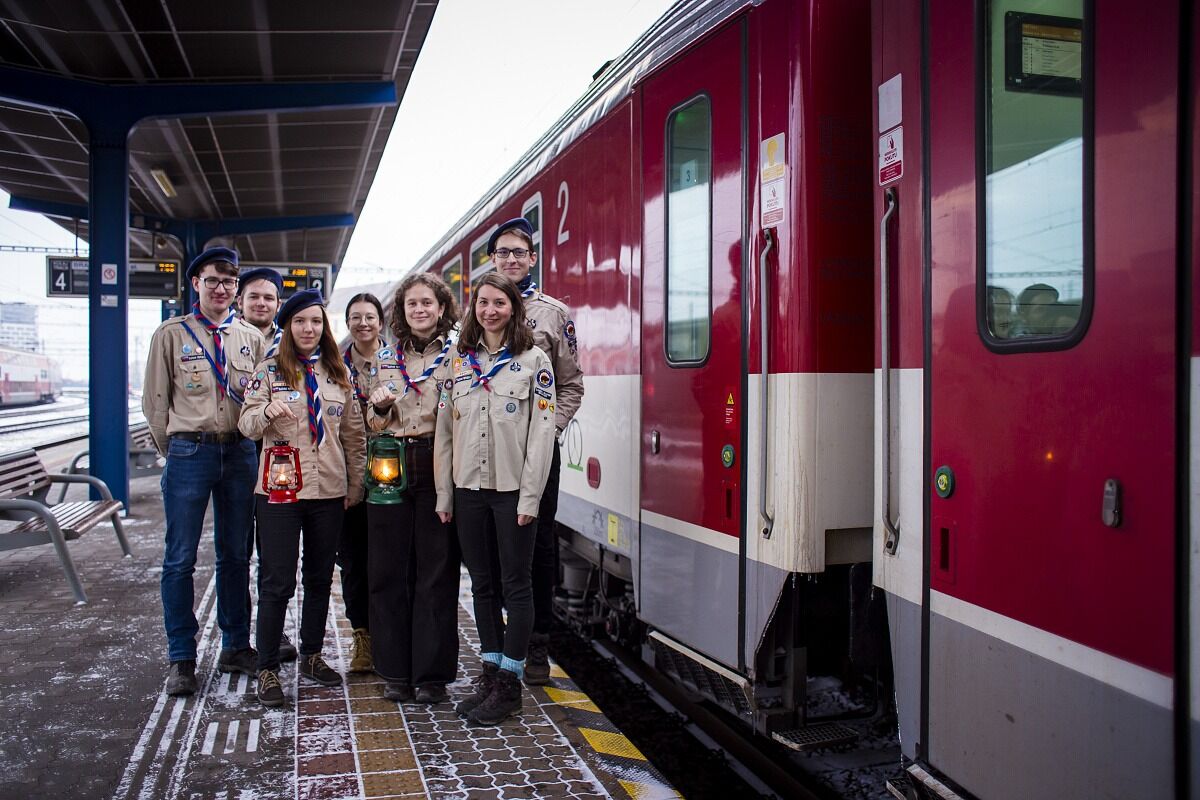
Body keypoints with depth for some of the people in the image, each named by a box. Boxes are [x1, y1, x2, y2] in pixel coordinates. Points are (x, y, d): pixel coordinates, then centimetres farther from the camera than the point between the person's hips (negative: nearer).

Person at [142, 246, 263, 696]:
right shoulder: (172, 334, 2)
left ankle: (236, 646, 22)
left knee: (235, 555, 10)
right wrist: (175, 451, 4)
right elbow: (155, 400, 4)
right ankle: (182, 659, 11)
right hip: (189, 453, -2)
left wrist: (245, 446, 7)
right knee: (180, 559, 1)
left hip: (240, 453, 3)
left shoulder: (251, 338, 9)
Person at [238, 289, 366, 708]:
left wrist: (355, 483, 9)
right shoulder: (269, 370, 2)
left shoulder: (338, 374, 10)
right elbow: (246, 423, -6)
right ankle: (268, 669, 9)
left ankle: (312, 656, 27)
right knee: (277, 583, -2)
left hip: (329, 490, 4)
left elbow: (353, 433, 12)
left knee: (320, 578, 12)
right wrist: (266, 411, -28)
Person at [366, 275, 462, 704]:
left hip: (439, 468, -3)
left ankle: (432, 673, 10)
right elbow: (375, 425, 18)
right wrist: (379, 405, -2)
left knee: (436, 570, 0)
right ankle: (395, 670, 16)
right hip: (391, 469, 4)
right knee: (389, 569, 4)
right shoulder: (388, 357, 15)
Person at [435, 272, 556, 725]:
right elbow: (445, 431, 9)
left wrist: (529, 497, -12)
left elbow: (542, 432, -7)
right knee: (482, 584, 11)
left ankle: (509, 684, 11)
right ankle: (490, 675, 22)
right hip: (469, 489, 4)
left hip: (513, 491, -4)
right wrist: (444, 494, 5)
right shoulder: (459, 363, 9)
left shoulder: (534, 361, -2)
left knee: (515, 585, 2)